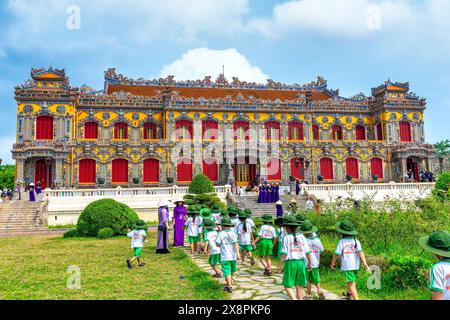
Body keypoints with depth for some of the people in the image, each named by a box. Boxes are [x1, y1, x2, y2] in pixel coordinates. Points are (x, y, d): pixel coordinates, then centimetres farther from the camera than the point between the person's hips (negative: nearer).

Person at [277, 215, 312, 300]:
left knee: (287, 285, 6)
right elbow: (308, 252, 4)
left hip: (290, 263, -4)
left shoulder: (286, 238, -8)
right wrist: (310, 263, 18)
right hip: (301, 262, 4)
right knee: (299, 286, 13)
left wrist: (280, 265, -3)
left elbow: (284, 254, -12)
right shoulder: (302, 237, 3)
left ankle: (293, 299, -13)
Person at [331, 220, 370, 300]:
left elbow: (336, 254, -11)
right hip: (356, 265, 6)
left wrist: (333, 263, 5)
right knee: (352, 281, 28)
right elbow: (360, 252, -12)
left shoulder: (342, 242, -11)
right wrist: (365, 263, -17)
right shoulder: (356, 241, 0)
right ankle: (349, 294, 50)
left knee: (351, 284, -5)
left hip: (347, 266, -6)